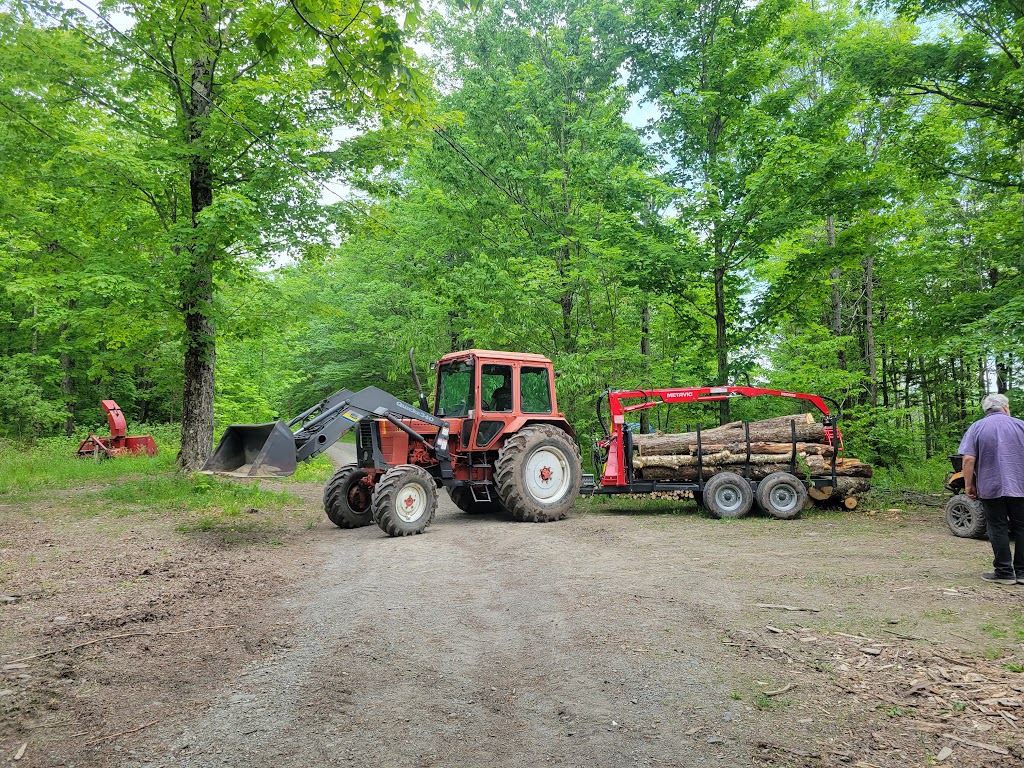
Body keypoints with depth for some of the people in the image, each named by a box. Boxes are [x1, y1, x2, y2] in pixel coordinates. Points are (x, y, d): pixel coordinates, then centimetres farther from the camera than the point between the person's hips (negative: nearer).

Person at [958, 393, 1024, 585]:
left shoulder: (977, 427, -2)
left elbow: (968, 459, -10)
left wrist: (968, 485, -3)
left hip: (991, 488, -2)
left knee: (998, 529, 3)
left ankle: (1004, 572, 5)